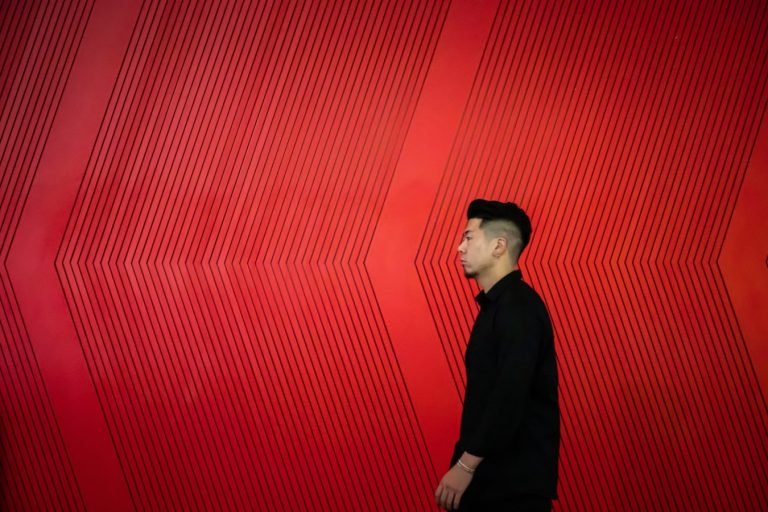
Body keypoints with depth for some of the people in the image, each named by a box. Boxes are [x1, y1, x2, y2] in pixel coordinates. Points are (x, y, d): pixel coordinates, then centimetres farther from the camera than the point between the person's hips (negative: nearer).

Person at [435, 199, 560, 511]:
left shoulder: (518, 309, -16)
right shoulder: (497, 304, 14)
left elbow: (510, 398, -25)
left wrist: (465, 466, -23)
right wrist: (465, 462, 15)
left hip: (515, 482, -9)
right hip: (491, 475, 9)